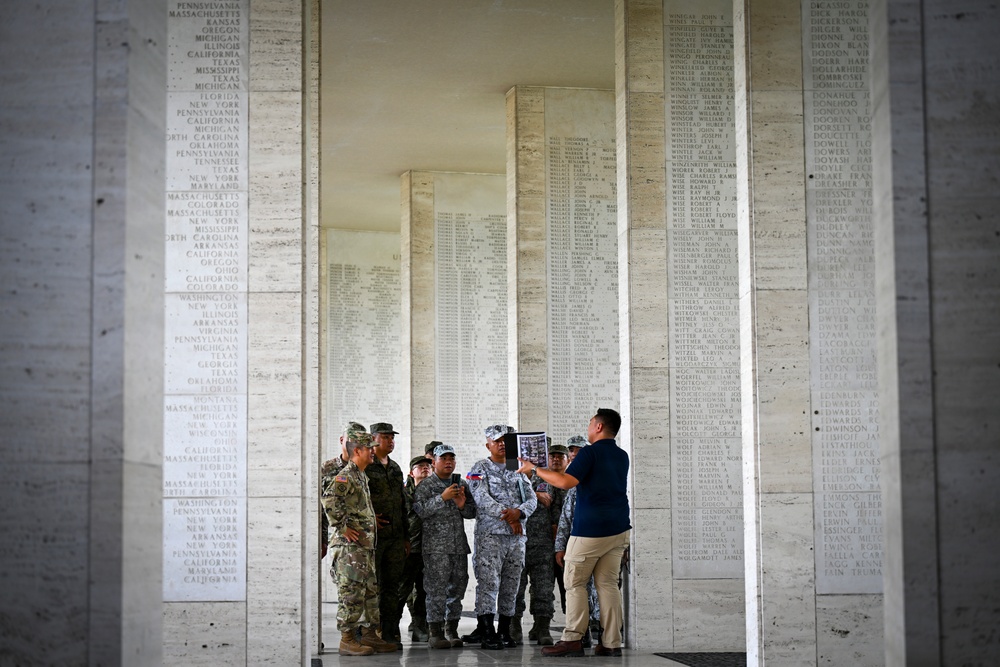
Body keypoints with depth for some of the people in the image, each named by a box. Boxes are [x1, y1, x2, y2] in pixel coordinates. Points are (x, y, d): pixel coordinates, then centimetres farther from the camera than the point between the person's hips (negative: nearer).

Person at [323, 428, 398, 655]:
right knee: (352, 593, -8)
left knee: (372, 591, 13)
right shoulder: (346, 475, -12)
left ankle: (369, 635, 19)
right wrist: (343, 527, -23)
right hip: (349, 545, -10)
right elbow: (329, 499, -28)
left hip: (365, 545, 10)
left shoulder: (362, 476, 20)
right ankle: (347, 640, -4)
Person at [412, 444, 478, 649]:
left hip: (459, 545, 5)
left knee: (457, 586, 7)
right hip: (436, 546, -5)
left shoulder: (462, 484, 16)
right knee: (436, 588, -7)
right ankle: (434, 633, -3)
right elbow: (419, 510, -14)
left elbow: (473, 512, 19)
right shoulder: (426, 485, 0)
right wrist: (442, 498, -19)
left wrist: (463, 506, -3)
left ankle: (451, 631, 16)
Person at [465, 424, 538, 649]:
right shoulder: (480, 468, 4)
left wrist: (519, 512, -12)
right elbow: (482, 498, -10)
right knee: (488, 582, -11)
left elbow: (532, 498, 10)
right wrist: (507, 516, -16)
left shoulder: (517, 469, 18)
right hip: (490, 533, -5)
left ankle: (504, 631, 14)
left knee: (511, 584, 6)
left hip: (517, 534, 5)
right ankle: (486, 633, -11)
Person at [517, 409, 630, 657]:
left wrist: (534, 469, -11)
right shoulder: (622, 457, 12)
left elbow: (566, 481, -21)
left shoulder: (590, 453, -11)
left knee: (575, 583, 1)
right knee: (608, 584, 6)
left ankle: (573, 639, -5)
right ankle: (611, 642, 2)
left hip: (590, 530, -7)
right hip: (618, 529, 7)